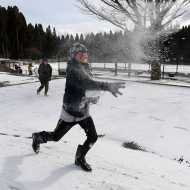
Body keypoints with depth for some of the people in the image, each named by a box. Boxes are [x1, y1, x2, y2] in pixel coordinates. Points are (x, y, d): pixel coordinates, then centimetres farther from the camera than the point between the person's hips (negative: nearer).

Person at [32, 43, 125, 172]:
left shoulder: (86, 68, 0)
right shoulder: (73, 70, -26)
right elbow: (85, 83, -46)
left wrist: (94, 96, -7)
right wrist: (107, 86, -58)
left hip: (84, 112, 6)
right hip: (70, 112, -6)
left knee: (93, 137, -2)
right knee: (55, 137, 12)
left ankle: (80, 158, 24)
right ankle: (37, 137, 46)